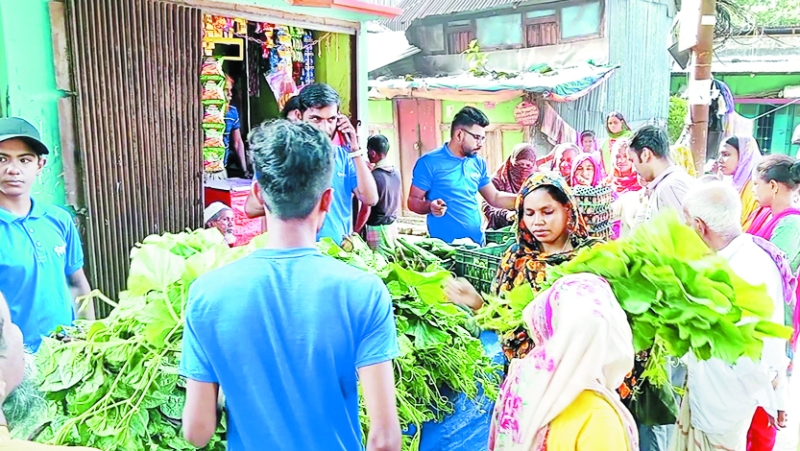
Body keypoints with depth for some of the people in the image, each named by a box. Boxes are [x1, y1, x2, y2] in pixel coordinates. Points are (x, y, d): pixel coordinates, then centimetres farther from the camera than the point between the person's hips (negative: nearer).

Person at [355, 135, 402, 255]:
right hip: (393, 225, 7)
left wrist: (356, 231, -8)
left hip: (377, 228, -7)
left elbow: (366, 209, -18)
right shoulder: (396, 172, 3)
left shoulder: (373, 176, -19)